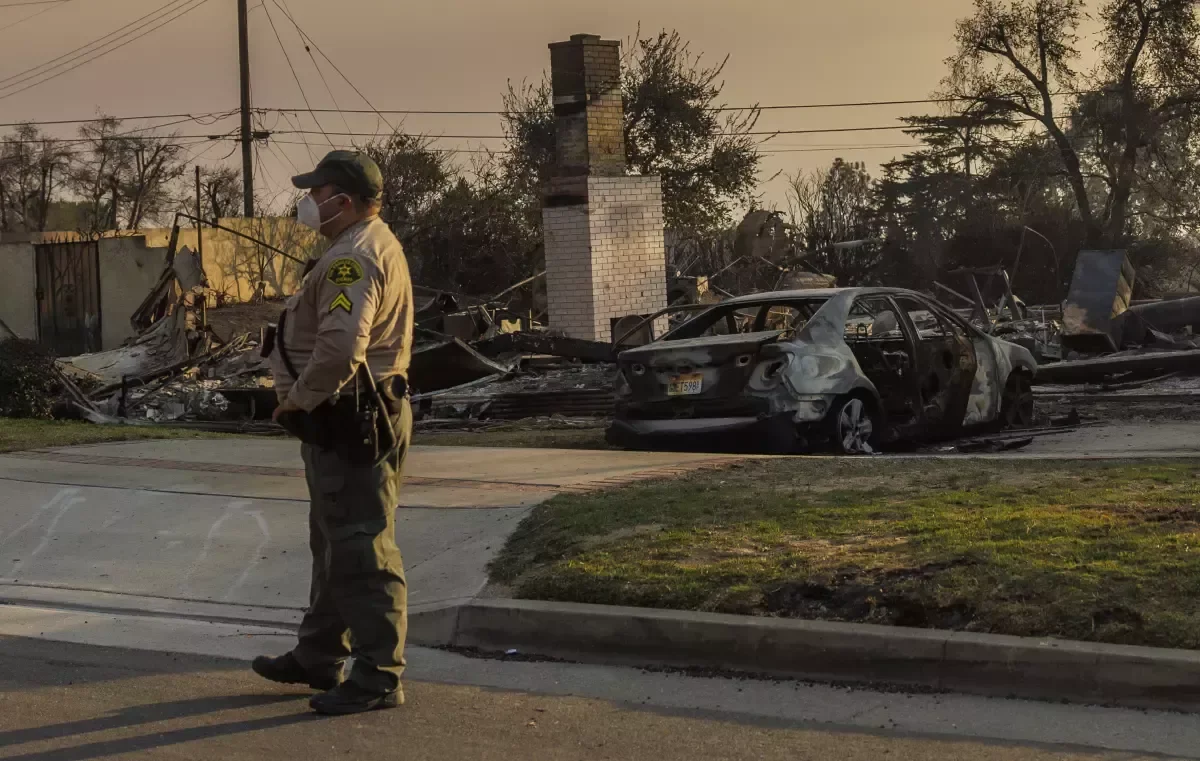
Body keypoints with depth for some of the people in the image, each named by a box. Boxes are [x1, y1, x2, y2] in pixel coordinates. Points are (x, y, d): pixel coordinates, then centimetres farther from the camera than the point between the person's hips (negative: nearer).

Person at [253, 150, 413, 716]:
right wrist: (303, 398, 16)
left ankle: (378, 678, 0)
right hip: (348, 419, 12)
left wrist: (298, 399, -17)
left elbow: (340, 347, -32)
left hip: (347, 421, -12)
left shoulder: (353, 258, -20)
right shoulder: (375, 245, 16)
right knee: (334, 543, 20)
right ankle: (319, 658, 32)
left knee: (360, 548, -6)